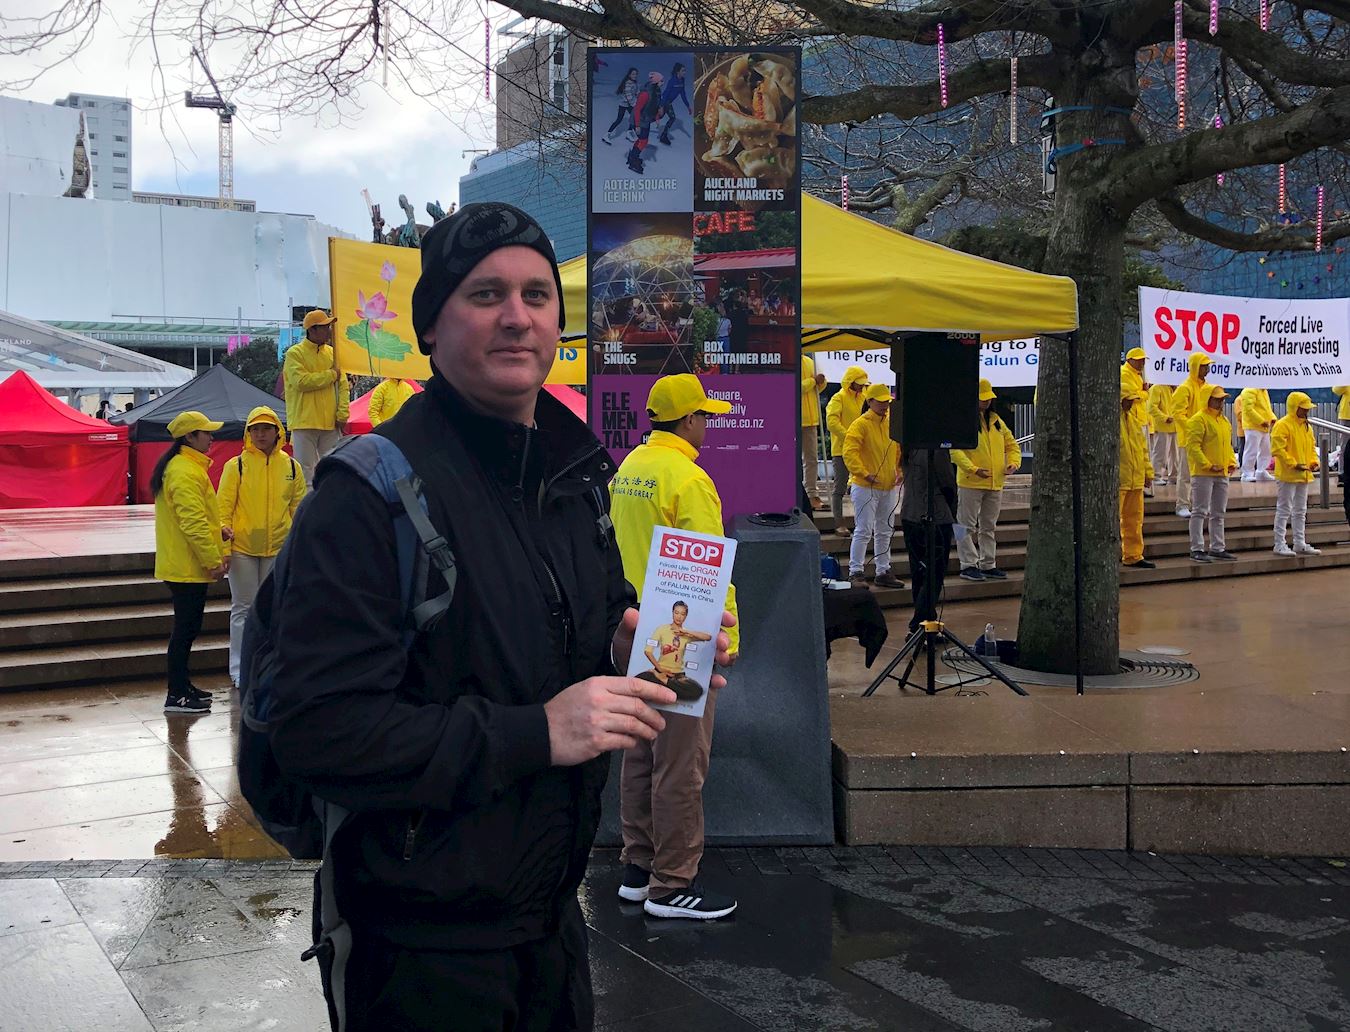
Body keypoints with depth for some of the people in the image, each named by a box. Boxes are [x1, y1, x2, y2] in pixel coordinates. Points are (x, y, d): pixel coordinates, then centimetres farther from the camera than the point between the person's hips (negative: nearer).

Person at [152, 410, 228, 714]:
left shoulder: (185, 466, 17)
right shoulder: (185, 473, -18)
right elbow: (194, 522, -23)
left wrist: (217, 552, 17)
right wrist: (213, 560, -18)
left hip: (183, 564, 10)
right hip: (188, 566, -10)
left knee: (186, 627, 16)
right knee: (186, 629, -6)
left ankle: (182, 686, 25)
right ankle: (176, 696, -1)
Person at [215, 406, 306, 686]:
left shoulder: (291, 467, 5)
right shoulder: (236, 465, -2)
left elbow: (298, 506, 11)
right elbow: (224, 503, -3)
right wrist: (224, 527, -21)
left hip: (278, 549, 3)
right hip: (242, 548, -3)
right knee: (243, 608, 3)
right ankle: (240, 669, 10)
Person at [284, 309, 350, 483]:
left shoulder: (332, 353, 12)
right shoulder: (295, 353, -3)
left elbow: (343, 385, 9)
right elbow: (301, 381, -18)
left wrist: (342, 414, -2)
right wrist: (330, 375, -8)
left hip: (331, 423, 5)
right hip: (305, 422, -5)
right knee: (306, 472, -3)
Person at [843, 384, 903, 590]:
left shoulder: (892, 423, 10)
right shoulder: (860, 424, -11)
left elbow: (901, 450, 19)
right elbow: (849, 453, -18)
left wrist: (900, 472, 7)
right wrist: (864, 474, -23)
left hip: (890, 487, 7)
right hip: (865, 487, -7)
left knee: (885, 531, 13)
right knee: (863, 531, -6)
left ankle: (883, 572, 22)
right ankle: (856, 573, 1)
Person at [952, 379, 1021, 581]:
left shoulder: (995, 420, 14)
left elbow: (1011, 444, 19)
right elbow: (955, 449, -17)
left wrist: (1014, 462, -1)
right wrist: (972, 469, -26)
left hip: (995, 484, 7)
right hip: (970, 483, -7)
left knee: (989, 527, 14)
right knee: (967, 526, -2)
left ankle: (988, 565, 21)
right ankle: (968, 565, 4)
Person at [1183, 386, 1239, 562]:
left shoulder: (1224, 421, 17)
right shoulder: (1199, 419, -11)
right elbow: (1192, 446, -18)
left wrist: (1232, 462, 8)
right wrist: (1207, 465, -21)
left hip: (1222, 474, 9)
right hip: (1203, 474, -9)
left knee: (1218, 513, 13)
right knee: (1200, 512, -6)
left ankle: (1217, 548, 21)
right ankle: (1197, 549, -5)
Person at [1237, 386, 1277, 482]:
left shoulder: (1264, 391, 18)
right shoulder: (1249, 391, -13)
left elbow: (1267, 408, 24)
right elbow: (1248, 409, -22)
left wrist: (1272, 419, 5)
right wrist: (1261, 421, -21)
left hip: (1264, 428, 10)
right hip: (1253, 427, -10)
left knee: (1265, 450, 14)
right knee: (1251, 451, -8)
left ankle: (1261, 472, 22)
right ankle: (1247, 474, -3)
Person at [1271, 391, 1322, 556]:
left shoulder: (1307, 426, 15)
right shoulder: (1282, 425, -12)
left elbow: (1312, 447, 23)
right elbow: (1277, 449, -20)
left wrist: (1314, 461, 4)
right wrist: (1293, 464, -22)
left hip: (1304, 475, 9)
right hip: (1288, 475, -9)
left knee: (1300, 511, 14)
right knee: (1284, 510, -5)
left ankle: (1300, 544, 21)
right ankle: (1280, 545, -2)